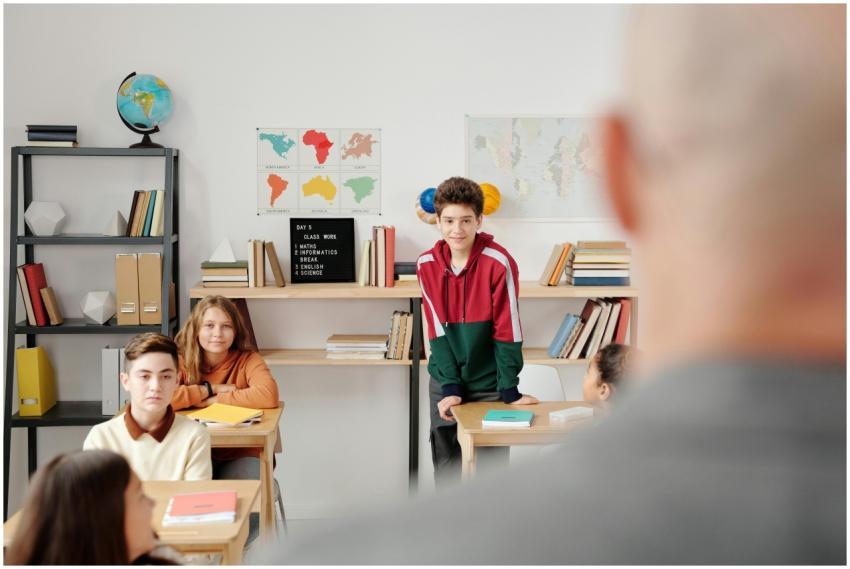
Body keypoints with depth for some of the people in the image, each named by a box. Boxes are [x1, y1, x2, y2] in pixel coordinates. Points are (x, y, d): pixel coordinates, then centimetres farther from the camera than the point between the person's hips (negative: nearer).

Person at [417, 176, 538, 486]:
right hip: (445, 382, 3)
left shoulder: (499, 263, -16)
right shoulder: (427, 264, -6)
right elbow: (437, 331, -5)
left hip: (488, 383, -3)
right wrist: (450, 386, -11)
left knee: (491, 463, 3)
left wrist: (509, 389, -12)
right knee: (446, 466, 10)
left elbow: (507, 330, -14)